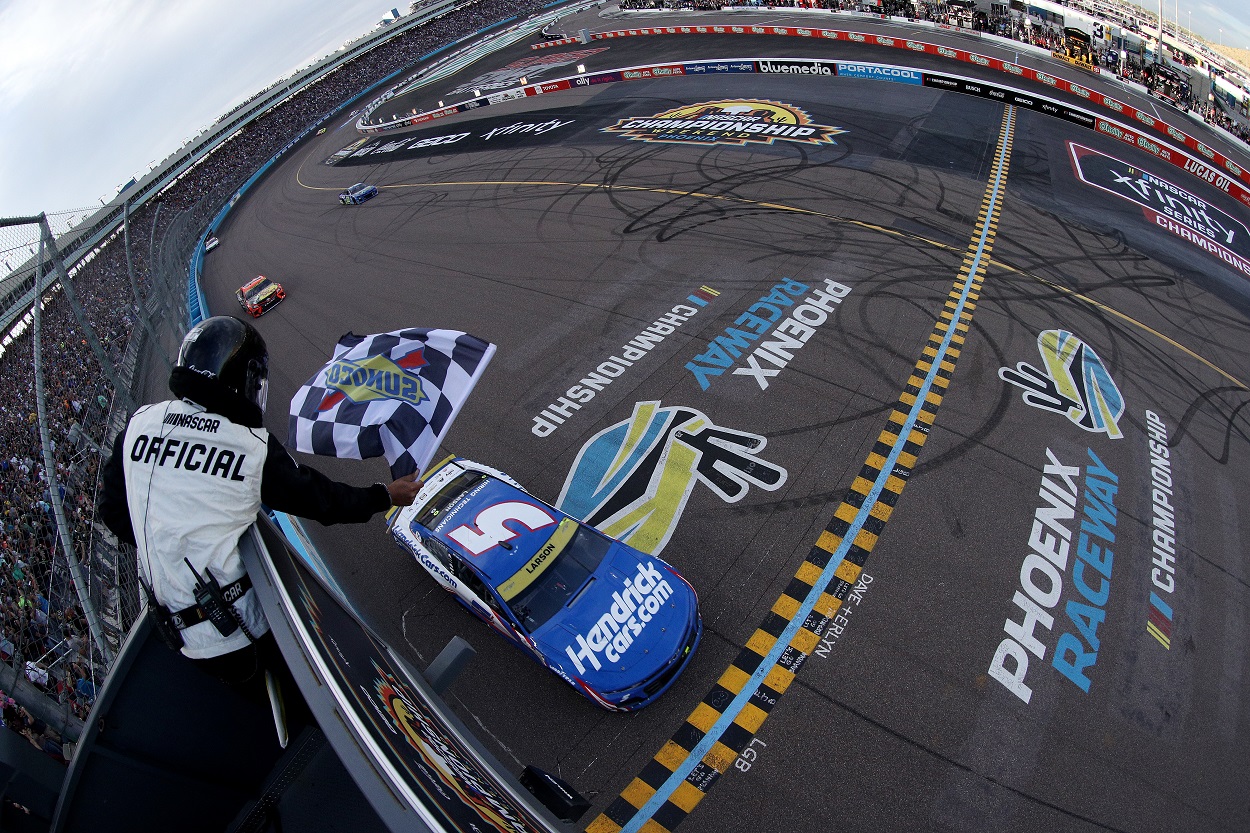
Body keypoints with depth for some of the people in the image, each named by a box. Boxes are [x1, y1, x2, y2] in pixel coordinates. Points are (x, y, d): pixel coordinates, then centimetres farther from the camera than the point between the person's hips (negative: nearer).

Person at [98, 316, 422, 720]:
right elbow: (319, 498, -4)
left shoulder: (139, 424, -1)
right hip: (244, 628, -6)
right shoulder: (252, 447, -17)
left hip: (172, 623, 6)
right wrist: (386, 496, 10)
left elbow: (114, 513, 8)